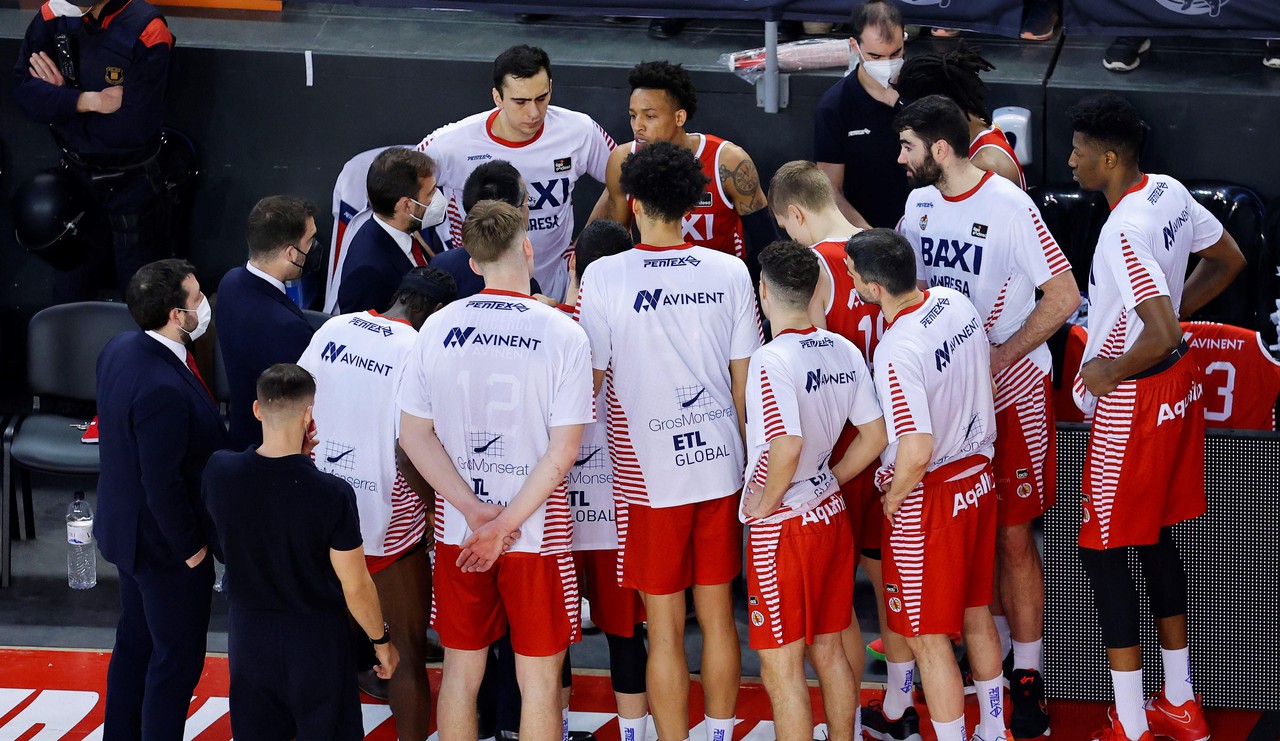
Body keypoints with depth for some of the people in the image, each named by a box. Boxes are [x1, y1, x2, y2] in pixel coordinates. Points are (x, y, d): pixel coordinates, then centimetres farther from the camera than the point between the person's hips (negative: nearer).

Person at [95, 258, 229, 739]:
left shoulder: (119, 350, -6)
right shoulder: (164, 389, -35)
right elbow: (163, 483, -30)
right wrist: (190, 547, -16)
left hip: (127, 527, 9)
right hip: (165, 539, -9)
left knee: (135, 642, 24)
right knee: (178, 656, 8)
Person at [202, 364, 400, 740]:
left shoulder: (219, 471, -17)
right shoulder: (332, 494, -25)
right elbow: (355, 587, -15)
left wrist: (296, 458, 5)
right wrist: (381, 641, 1)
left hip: (248, 634, 3)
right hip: (315, 638, -3)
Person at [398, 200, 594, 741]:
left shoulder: (438, 328, -3)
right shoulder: (562, 335, -12)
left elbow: (413, 435, -2)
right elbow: (563, 452, -14)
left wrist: (474, 510, -7)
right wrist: (504, 525, -12)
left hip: (457, 528, 3)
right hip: (537, 528, -3)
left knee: (461, 668, 15)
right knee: (539, 674, 7)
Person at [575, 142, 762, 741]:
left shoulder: (604, 278, -13)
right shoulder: (730, 274, -2)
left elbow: (590, 382, -8)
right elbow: (745, 381, 4)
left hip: (650, 475, -3)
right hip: (720, 466, 3)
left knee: (665, 629, 4)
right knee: (717, 616, 13)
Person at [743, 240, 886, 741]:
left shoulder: (771, 361, -20)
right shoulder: (844, 351, 2)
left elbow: (788, 447, -29)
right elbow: (874, 437, 7)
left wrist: (762, 507, -15)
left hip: (783, 526, -8)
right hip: (831, 513, 8)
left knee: (781, 667, 0)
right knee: (830, 650, 18)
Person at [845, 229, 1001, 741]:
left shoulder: (897, 351, -29)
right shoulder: (957, 303, -3)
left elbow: (917, 452, -32)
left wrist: (893, 498, -13)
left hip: (927, 496, -9)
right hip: (977, 477, 9)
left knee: (927, 638, 4)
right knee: (976, 614, 23)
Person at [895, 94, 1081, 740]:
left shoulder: (1010, 207, -16)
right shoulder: (919, 203, 5)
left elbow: (1064, 295, -14)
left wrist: (1001, 355, -18)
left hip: (1011, 388, -6)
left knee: (1013, 535, -4)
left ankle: (1027, 677, 3)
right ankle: (991, 651, 23)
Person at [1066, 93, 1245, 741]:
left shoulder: (1124, 232, -27)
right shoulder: (1170, 193, 1)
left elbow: (1162, 335, -33)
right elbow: (1229, 261, 16)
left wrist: (1108, 373, -17)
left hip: (1133, 396, -10)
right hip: (1178, 383, 10)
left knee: (1105, 554, 0)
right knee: (1157, 541, 19)